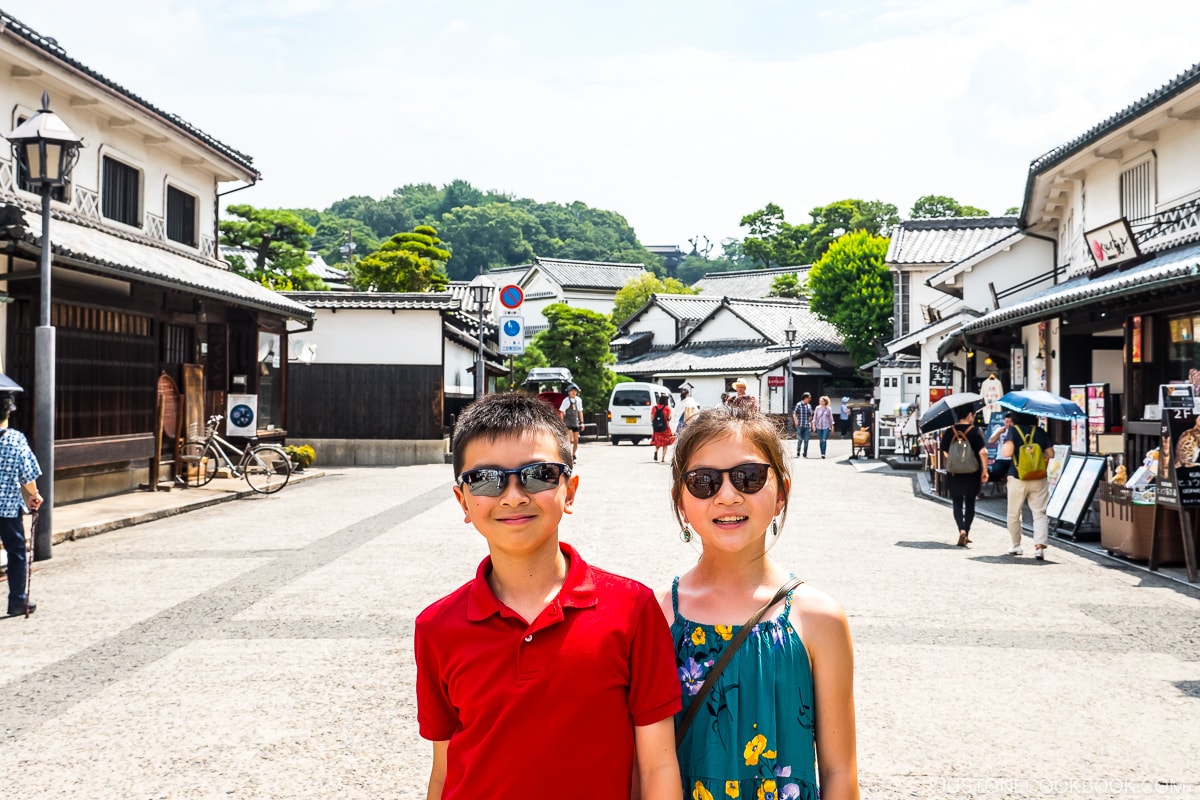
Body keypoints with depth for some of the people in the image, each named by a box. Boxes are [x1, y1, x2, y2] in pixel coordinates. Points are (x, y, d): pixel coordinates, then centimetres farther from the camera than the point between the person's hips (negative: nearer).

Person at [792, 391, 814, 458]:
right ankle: (798, 453, 10)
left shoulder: (809, 406, 13)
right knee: (800, 440, -3)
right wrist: (796, 421, -18)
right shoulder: (799, 405, -2)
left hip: (807, 426, 4)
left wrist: (812, 424, 17)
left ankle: (805, 454, 7)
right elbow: (794, 414, -3)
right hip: (800, 425, -4)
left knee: (806, 440, 0)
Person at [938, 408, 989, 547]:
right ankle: (966, 533, 14)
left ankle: (962, 530, -14)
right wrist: (984, 471, -8)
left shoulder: (948, 432, 0)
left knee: (957, 504, 7)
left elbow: (945, 454, 3)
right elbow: (982, 452, -15)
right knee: (970, 504, 13)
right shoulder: (975, 432, -8)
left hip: (954, 475, 1)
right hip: (972, 474, -1)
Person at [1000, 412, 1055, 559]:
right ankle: (1040, 545, -14)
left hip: (1017, 478, -2)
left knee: (1013, 514, 13)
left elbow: (1007, 452, -17)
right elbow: (1050, 454, 3)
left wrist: (1004, 446, 4)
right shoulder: (1041, 432, 4)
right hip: (1039, 479, 2)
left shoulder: (1013, 430, -6)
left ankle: (1016, 546, 21)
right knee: (1040, 514, 2)